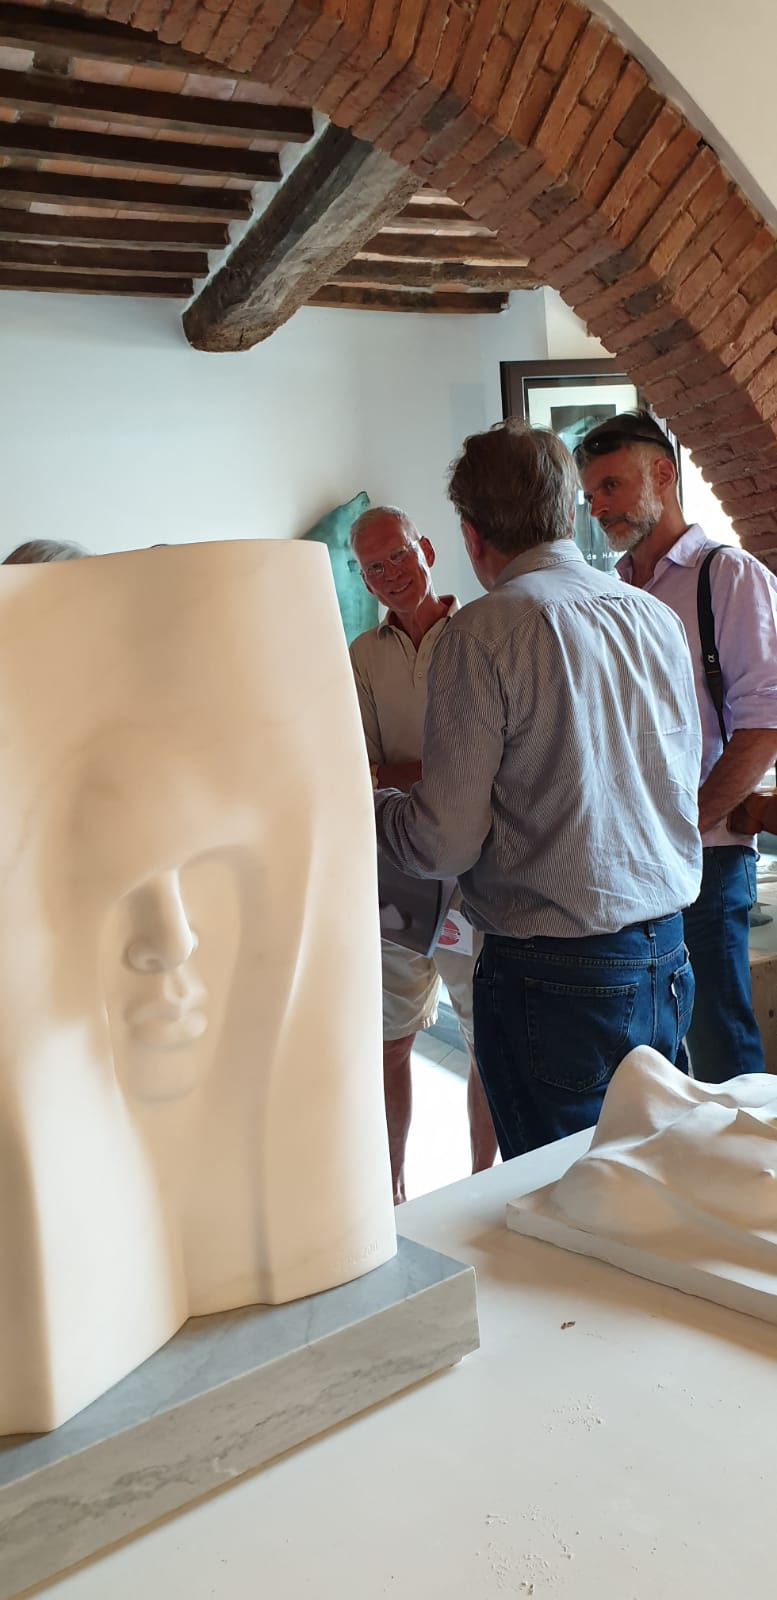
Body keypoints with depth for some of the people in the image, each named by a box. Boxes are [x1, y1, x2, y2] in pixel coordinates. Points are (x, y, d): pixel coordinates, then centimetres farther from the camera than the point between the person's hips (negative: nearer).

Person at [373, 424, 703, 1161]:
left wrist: (362, 800, 5)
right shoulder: (658, 617, 7)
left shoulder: (484, 630, -13)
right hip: (666, 958, 7)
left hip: (556, 976, -6)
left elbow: (444, 843, -15)